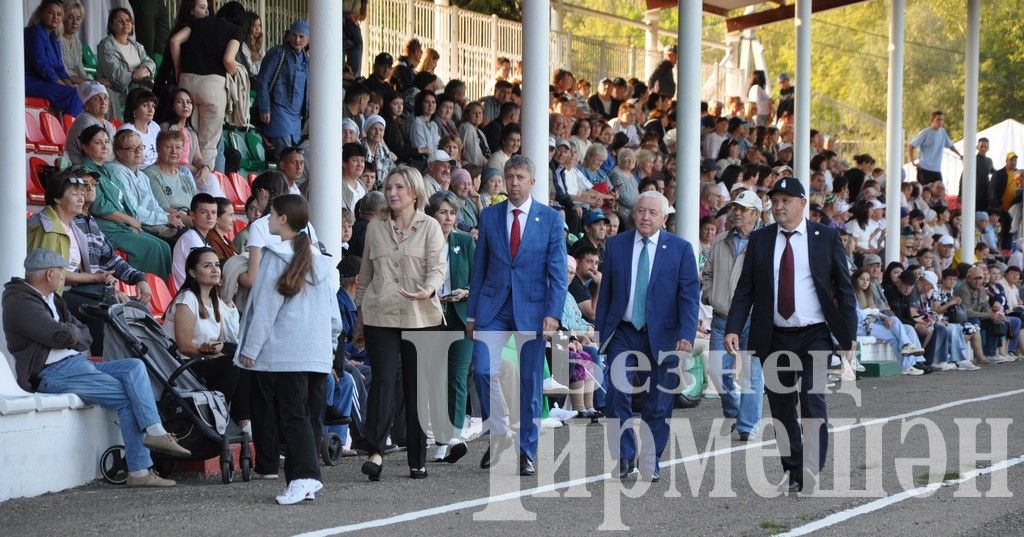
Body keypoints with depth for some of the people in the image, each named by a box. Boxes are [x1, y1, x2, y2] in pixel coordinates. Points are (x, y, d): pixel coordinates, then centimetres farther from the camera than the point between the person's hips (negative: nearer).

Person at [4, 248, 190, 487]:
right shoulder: (21, 303, -10)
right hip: (53, 373, -10)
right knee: (126, 396, -17)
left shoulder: (51, 298, 22)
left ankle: (154, 431, -22)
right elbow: (62, 336, -21)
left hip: (76, 363, 10)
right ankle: (139, 471, -19)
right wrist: (72, 332, 2)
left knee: (134, 367, -9)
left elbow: (85, 335, 17)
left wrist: (71, 335, -5)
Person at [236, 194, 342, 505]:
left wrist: (250, 348, -3)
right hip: (319, 352, 6)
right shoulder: (319, 259, 11)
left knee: (293, 415, -7)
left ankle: (304, 476, -18)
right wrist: (332, 341, 25)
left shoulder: (275, 257, -7)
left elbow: (265, 307, -8)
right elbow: (333, 309, 15)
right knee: (311, 416, 8)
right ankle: (307, 478, 10)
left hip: (283, 352, -6)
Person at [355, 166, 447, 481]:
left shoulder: (429, 227, 4)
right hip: (380, 316, 1)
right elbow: (365, 274, 18)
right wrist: (360, 316, 19)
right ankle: (376, 451, -18)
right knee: (383, 379, -13)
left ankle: (417, 461, 10)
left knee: (417, 386, 3)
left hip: (420, 317, -1)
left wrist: (428, 290, -29)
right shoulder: (375, 228, 13)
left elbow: (438, 266, -8)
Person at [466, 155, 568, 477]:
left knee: (530, 381, 3)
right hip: (493, 306, 2)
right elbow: (479, 267, 10)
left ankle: (526, 452, 13)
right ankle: (499, 434, 11)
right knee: (482, 369, -12)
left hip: (532, 308, -1)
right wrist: (471, 312, 6)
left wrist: (553, 313, -13)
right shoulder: (489, 216, 7)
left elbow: (558, 271, -2)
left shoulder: (550, 219, 1)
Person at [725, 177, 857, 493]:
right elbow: (745, 290, 5)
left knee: (813, 401, -13)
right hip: (775, 337, 3)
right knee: (781, 407, 6)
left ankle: (813, 474, -10)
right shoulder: (759, 240, 6)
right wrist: (733, 329, -8)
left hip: (815, 336, -2)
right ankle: (792, 473, 17)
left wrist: (849, 335, -2)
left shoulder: (826, 237, 1)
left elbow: (844, 288, 4)